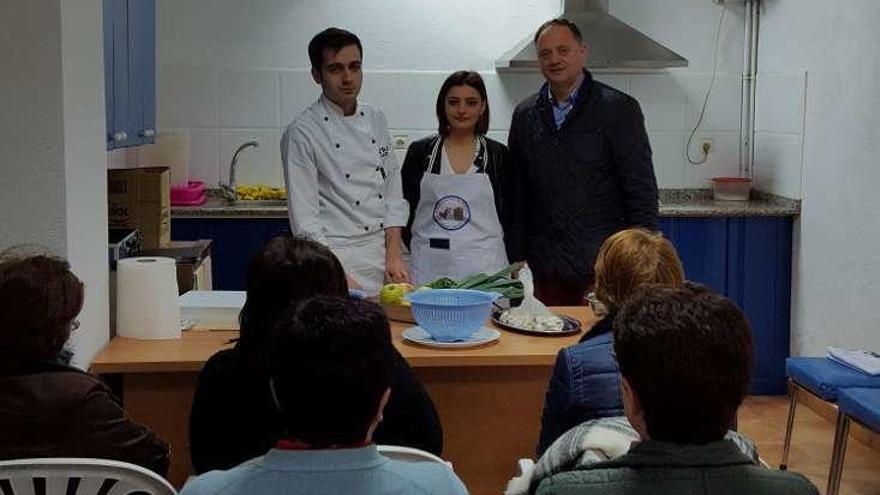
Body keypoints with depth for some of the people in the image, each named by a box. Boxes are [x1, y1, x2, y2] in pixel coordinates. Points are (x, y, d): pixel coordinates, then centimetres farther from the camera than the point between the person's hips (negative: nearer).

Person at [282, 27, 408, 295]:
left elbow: (393, 190, 12)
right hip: (337, 259, -5)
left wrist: (394, 254, 3)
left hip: (384, 256, 5)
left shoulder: (375, 119, 10)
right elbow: (304, 219, -12)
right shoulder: (302, 132, -9)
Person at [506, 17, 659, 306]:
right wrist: (516, 261, 8)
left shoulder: (619, 109, -2)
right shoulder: (525, 115, 10)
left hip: (603, 269, -3)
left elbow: (642, 193, -3)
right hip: (544, 271, 4)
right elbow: (517, 198, 13)